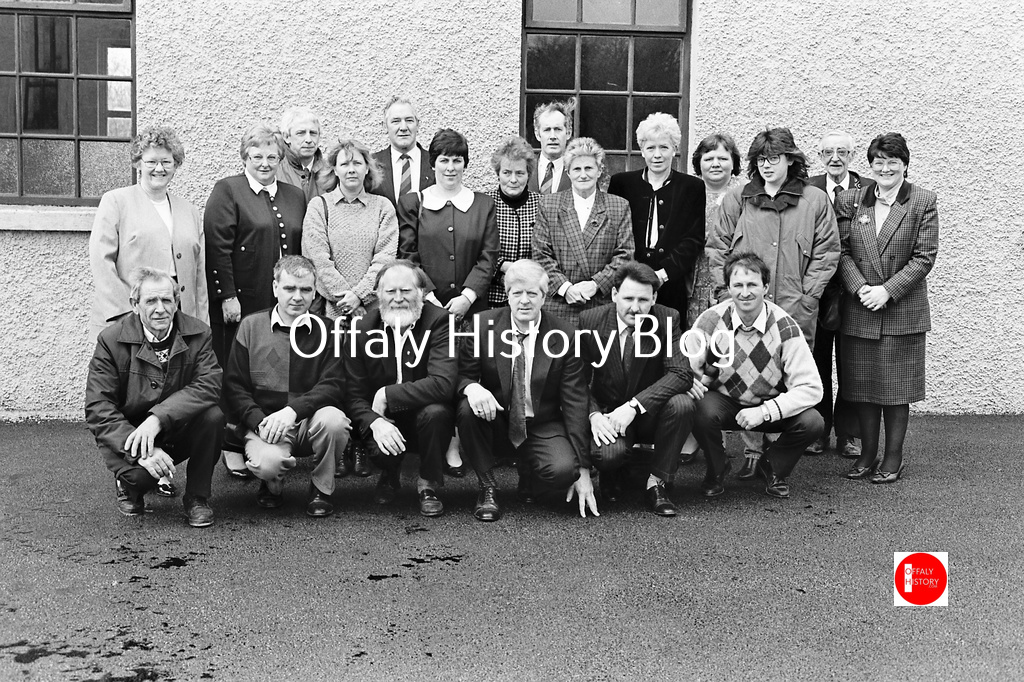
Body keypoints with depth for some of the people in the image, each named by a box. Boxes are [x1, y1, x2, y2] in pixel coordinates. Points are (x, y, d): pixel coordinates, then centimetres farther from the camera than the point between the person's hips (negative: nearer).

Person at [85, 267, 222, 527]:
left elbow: (209, 385, -20)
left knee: (213, 416, -27)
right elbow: (97, 408, -15)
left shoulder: (198, 334, -7)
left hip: (181, 431, 2)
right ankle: (130, 485, 9)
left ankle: (197, 497, -5)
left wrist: (159, 418, -34)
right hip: (128, 433, -2)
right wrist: (141, 452, -29)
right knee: (141, 473, -32)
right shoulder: (111, 340, -11)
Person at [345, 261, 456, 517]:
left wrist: (387, 395, -25)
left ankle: (429, 484, -5)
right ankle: (389, 477, 13)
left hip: (425, 417, -1)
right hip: (386, 422, 1)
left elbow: (443, 384, -29)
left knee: (436, 412, -34)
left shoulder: (439, 321, -15)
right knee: (380, 449, -30)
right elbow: (355, 394, -4)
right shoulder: (363, 328, -5)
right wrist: (374, 422, -25)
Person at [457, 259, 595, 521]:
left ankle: (528, 475, 9)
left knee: (563, 469, -30)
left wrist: (583, 469, -12)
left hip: (543, 428, -1)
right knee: (468, 408, -29)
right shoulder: (483, 324, -7)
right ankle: (487, 487, -6)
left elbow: (575, 403, -9)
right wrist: (472, 387, -30)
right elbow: (462, 374, -2)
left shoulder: (563, 335, -10)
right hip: (495, 423, 1)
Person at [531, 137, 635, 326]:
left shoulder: (619, 206, 7)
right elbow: (541, 255, 4)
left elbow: (625, 255, 2)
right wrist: (564, 287, -9)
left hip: (603, 306, 0)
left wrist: (596, 284, -10)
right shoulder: (548, 205, 8)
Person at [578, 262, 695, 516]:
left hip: (651, 413, 1)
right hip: (607, 415, -1)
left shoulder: (668, 319, -11)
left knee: (682, 404, -31)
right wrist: (593, 414, -23)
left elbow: (681, 374, -21)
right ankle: (612, 474, 9)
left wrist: (634, 405, -31)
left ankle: (656, 483, -10)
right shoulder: (590, 321, -9)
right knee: (606, 453, -33)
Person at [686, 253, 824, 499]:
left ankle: (773, 467, 8)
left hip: (770, 407, 1)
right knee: (703, 412, -34)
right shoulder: (711, 320, -15)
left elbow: (811, 388, -19)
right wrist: (690, 380, -32)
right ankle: (717, 469, 1)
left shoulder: (784, 327, -16)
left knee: (812, 422, -26)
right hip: (723, 400, 0)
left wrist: (765, 411, -30)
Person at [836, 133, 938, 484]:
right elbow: (842, 251, 2)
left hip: (902, 311, -2)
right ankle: (868, 453, 21)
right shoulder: (850, 200, 6)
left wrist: (887, 291, -14)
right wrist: (859, 288, -13)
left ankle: (893, 457, 16)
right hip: (858, 310, 3)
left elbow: (925, 257, -5)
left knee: (896, 386, 4)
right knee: (862, 386, 8)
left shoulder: (923, 202, 0)